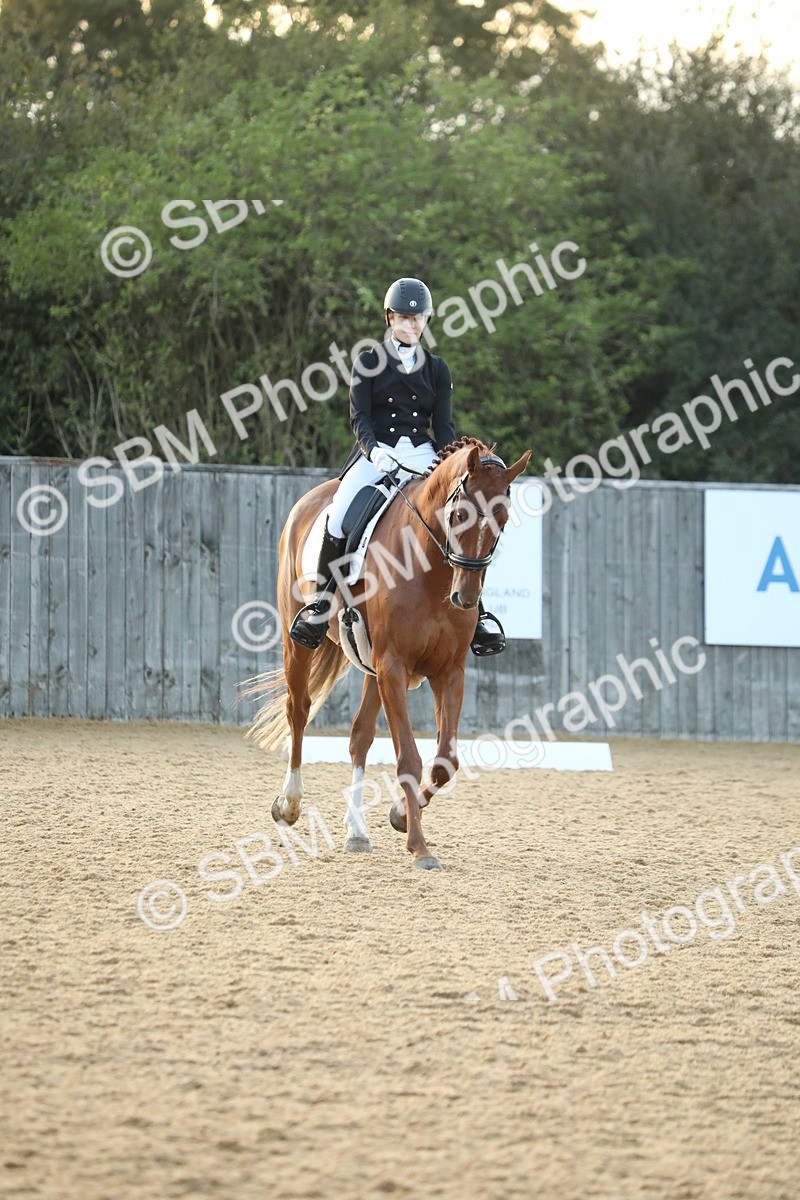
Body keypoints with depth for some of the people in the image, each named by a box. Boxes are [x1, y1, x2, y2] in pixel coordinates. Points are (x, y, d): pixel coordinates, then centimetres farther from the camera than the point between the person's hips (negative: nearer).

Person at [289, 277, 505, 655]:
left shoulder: (437, 369, 12)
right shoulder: (368, 363, 6)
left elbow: (444, 425, 7)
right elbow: (359, 416, -3)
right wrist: (372, 449, -24)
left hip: (423, 455, 2)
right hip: (376, 453, -2)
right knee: (339, 516, -27)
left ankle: (473, 613, -12)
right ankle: (321, 601, -13)